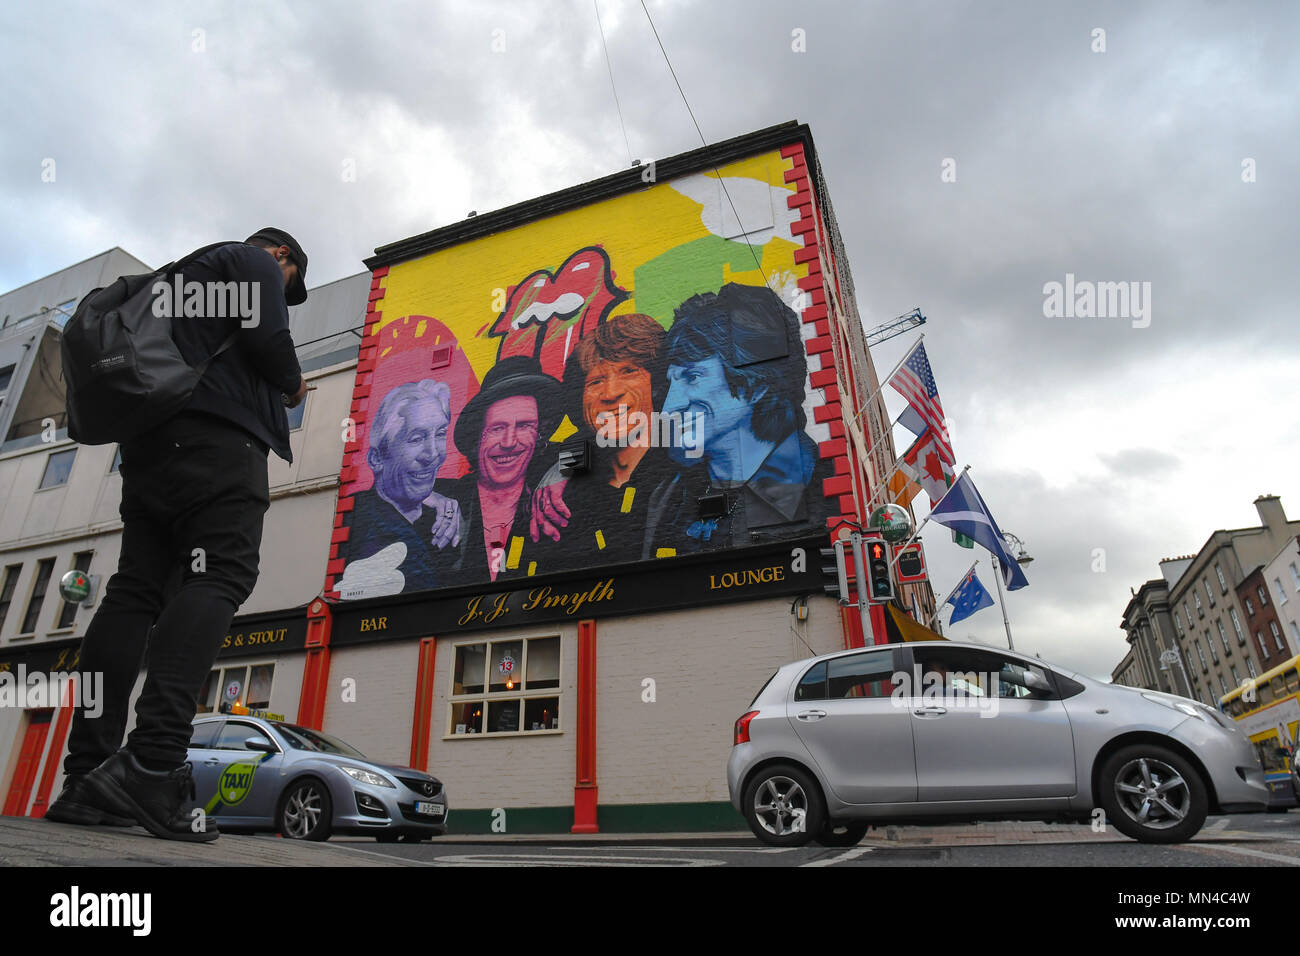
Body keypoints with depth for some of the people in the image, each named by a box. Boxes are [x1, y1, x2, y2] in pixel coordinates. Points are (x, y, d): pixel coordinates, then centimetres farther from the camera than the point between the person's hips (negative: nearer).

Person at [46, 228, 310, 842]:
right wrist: (292, 385, 11)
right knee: (220, 576, -20)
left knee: (136, 588, -1)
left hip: (148, 439, 9)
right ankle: (153, 764, -35)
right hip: (218, 435, -9)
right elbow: (268, 339, -9)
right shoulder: (256, 263, 10)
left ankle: (86, 779, -7)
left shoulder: (187, 276, 37)